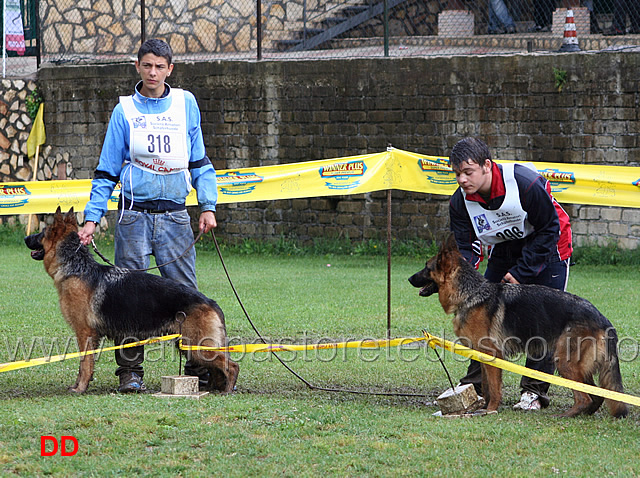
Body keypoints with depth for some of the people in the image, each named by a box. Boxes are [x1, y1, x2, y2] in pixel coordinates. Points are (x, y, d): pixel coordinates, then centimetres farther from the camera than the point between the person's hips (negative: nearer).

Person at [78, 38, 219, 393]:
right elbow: (107, 171, 7)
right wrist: (91, 218, 0)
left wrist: (207, 206, 4)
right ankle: (130, 372, 5)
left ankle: (199, 367, 7)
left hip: (175, 216, 1)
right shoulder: (125, 111, 4)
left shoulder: (185, 103, 8)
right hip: (134, 214, -1)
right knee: (130, 295, -2)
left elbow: (199, 160, 14)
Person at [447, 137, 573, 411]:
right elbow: (463, 247, -12)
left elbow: (549, 230, -22)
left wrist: (521, 272, -23)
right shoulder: (460, 201, -17)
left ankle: (535, 391, -4)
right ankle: (475, 386, 6)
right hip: (504, 252, 5)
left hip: (547, 249, -5)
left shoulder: (526, 184, -33)